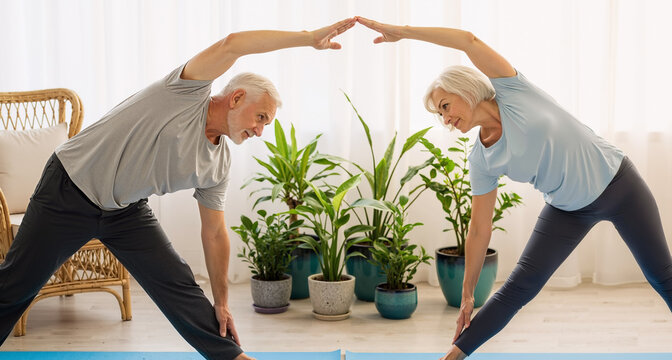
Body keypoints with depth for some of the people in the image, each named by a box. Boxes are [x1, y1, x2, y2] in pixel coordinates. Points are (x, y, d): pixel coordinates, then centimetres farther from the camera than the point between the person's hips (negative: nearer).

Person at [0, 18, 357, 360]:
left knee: (177, 284, -3)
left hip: (126, 211, 6)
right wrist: (309, 37, -33)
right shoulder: (189, 91, -18)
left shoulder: (218, 166, 0)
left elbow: (214, 233, 7)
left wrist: (221, 303, 7)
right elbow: (230, 45, -33)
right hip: (70, 188, -6)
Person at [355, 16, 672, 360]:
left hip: (617, 184, -2)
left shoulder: (512, 91, -18)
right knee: (519, 286, -8)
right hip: (568, 209, 3)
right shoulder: (481, 160, -9)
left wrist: (401, 31, -27)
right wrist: (467, 294, -3)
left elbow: (470, 41, -29)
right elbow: (480, 230, -5)